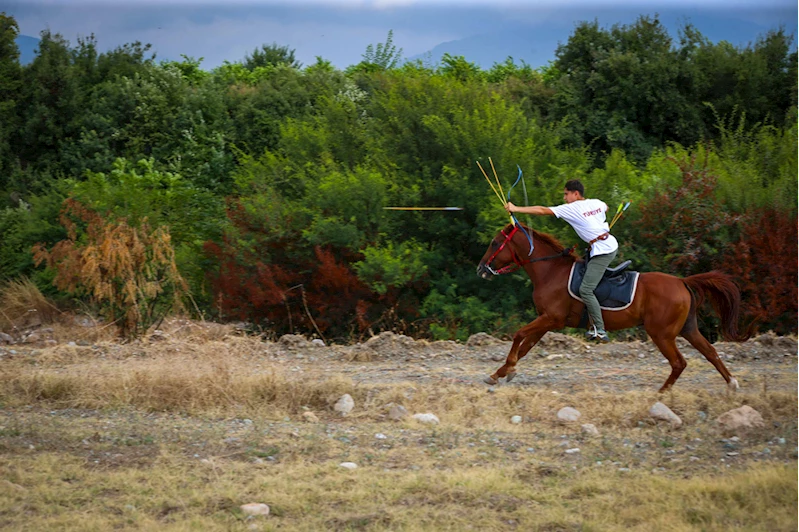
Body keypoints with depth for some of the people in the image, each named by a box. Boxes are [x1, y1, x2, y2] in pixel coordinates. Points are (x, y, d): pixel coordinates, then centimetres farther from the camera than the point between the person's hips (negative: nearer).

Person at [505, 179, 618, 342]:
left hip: (601, 251, -10)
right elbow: (606, 208, 38)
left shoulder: (571, 209, -8)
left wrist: (516, 209, -7)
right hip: (611, 244, 10)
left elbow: (543, 211, -10)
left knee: (585, 290, -10)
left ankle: (600, 331, -11)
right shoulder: (597, 203, 13)